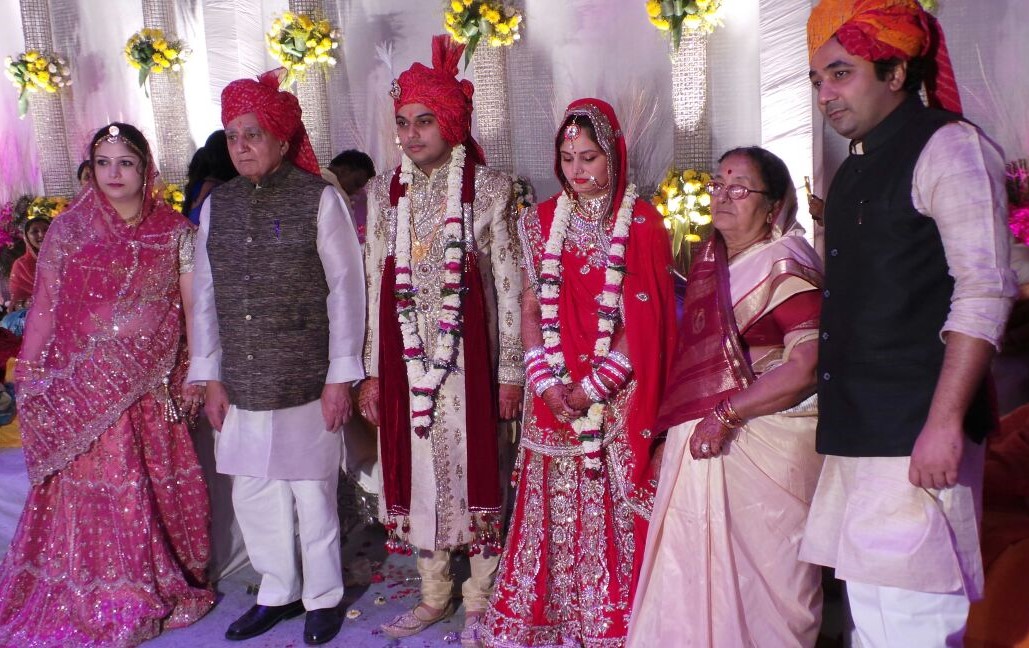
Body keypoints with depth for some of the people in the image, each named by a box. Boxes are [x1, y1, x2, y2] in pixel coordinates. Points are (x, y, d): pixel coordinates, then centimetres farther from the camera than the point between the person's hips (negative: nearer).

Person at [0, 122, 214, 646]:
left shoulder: (175, 233, 3)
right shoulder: (69, 230, 2)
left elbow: (191, 307, 3)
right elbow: (46, 308, 2)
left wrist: (194, 376, -1)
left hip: (152, 385, 1)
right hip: (85, 388, -1)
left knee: (158, 486, 6)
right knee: (96, 487, 2)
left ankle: (160, 586, 24)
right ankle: (104, 601, 18)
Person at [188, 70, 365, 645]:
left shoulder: (318, 198, -6)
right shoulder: (217, 205, 8)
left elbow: (346, 290, -7)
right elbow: (206, 296, 10)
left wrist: (340, 376, -9)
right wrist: (212, 377, 8)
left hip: (304, 383, -4)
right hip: (241, 384, 5)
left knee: (312, 493, 7)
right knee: (254, 495, 13)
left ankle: (323, 598, 27)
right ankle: (277, 593, 33)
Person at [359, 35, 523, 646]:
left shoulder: (489, 187, -4)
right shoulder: (386, 190, 6)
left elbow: (508, 283, -3)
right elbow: (376, 284, 8)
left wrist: (510, 369, -4)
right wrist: (372, 371, 7)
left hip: (468, 354, -3)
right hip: (406, 355, 4)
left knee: (472, 467, 5)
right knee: (416, 469, 11)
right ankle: (435, 594, 30)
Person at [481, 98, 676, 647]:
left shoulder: (641, 224, -1)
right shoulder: (540, 222, 8)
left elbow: (644, 319, -7)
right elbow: (530, 309, 6)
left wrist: (594, 386, -13)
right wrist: (546, 381, -6)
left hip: (618, 400, -2)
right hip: (554, 398, 3)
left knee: (612, 512, 2)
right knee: (555, 509, 7)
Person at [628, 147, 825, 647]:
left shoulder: (785, 268, -10)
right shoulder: (709, 257, 13)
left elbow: (807, 367, -20)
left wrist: (726, 414, -20)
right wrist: (671, 435, 13)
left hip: (764, 444, -7)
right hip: (701, 440, 7)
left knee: (761, 575, 4)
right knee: (697, 575, 11)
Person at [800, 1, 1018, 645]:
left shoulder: (948, 146, -7)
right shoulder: (857, 169, 18)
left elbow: (984, 293, -16)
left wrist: (945, 422, -23)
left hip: (916, 436, -9)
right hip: (858, 435, 9)